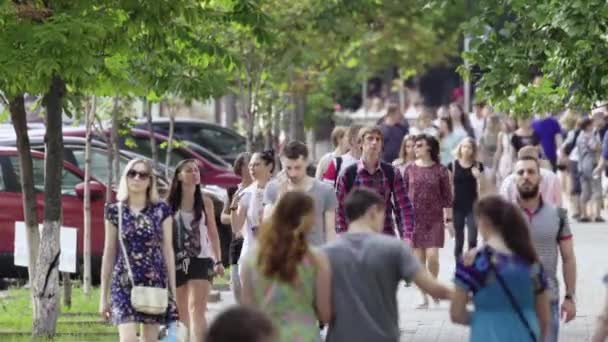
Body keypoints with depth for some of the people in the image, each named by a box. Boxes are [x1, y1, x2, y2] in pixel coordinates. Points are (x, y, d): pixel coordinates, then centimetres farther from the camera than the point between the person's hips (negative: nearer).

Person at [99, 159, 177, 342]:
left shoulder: (161, 211, 4)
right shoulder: (115, 212, 4)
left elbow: (168, 250, 6)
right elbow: (109, 253, 8)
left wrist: (173, 290, 2)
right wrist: (103, 294, 8)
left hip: (155, 283, 1)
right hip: (124, 283, -1)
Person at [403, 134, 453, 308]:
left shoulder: (440, 170, -1)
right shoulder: (410, 170, 4)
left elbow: (447, 196, 2)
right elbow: (403, 195, 8)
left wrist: (448, 218, -1)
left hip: (434, 220, -2)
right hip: (414, 219, 2)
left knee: (432, 255, -13)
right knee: (418, 259, 1)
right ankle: (424, 297, 9)